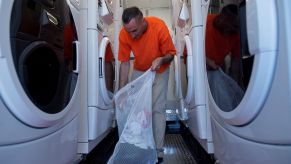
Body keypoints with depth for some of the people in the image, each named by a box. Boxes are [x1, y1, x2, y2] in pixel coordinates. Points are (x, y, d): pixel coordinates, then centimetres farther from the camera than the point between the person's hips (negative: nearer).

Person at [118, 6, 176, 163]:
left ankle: (158, 151, 7)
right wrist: (121, 90, -19)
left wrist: (161, 59, -40)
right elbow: (124, 63, -15)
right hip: (139, 71, 3)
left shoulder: (159, 27, -30)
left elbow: (171, 53, -17)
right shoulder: (124, 34, -22)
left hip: (159, 72, -2)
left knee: (158, 110, -5)